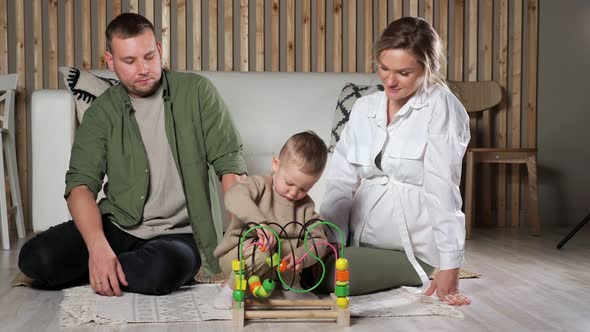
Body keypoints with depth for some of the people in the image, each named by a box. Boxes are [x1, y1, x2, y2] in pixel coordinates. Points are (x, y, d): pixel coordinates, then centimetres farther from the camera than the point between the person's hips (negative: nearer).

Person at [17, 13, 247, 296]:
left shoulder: (196, 93, 0)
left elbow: (229, 162, -5)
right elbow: (81, 184, -7)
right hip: (116, 226, 2)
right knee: (35, 258, -23)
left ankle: (98, 277, -6)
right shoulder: (102, 112, 3)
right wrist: (98, 247, -26)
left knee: (165, 268, -37)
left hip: (176, 233, -1)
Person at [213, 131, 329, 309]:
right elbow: (234, 197, -37)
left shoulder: (306, 206, -1)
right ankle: (231, 288, -13)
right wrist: (260, 223, -51)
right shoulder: (260, 185, -15)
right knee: (261, 252, -35)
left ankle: (291, 284, 2)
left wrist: (301, 256, -30)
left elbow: (318, 240, -7)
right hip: (235, 255, -4)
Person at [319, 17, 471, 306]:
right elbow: (341, 180, 2)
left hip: (410, 249, -6)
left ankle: (410, 278, 5)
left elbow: (442, 188, -18)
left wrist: (449, 267, -20)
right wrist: (327, 241, -10)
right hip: (361, 240, 6)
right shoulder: (364, 107, 5)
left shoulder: (441, 107, -11)